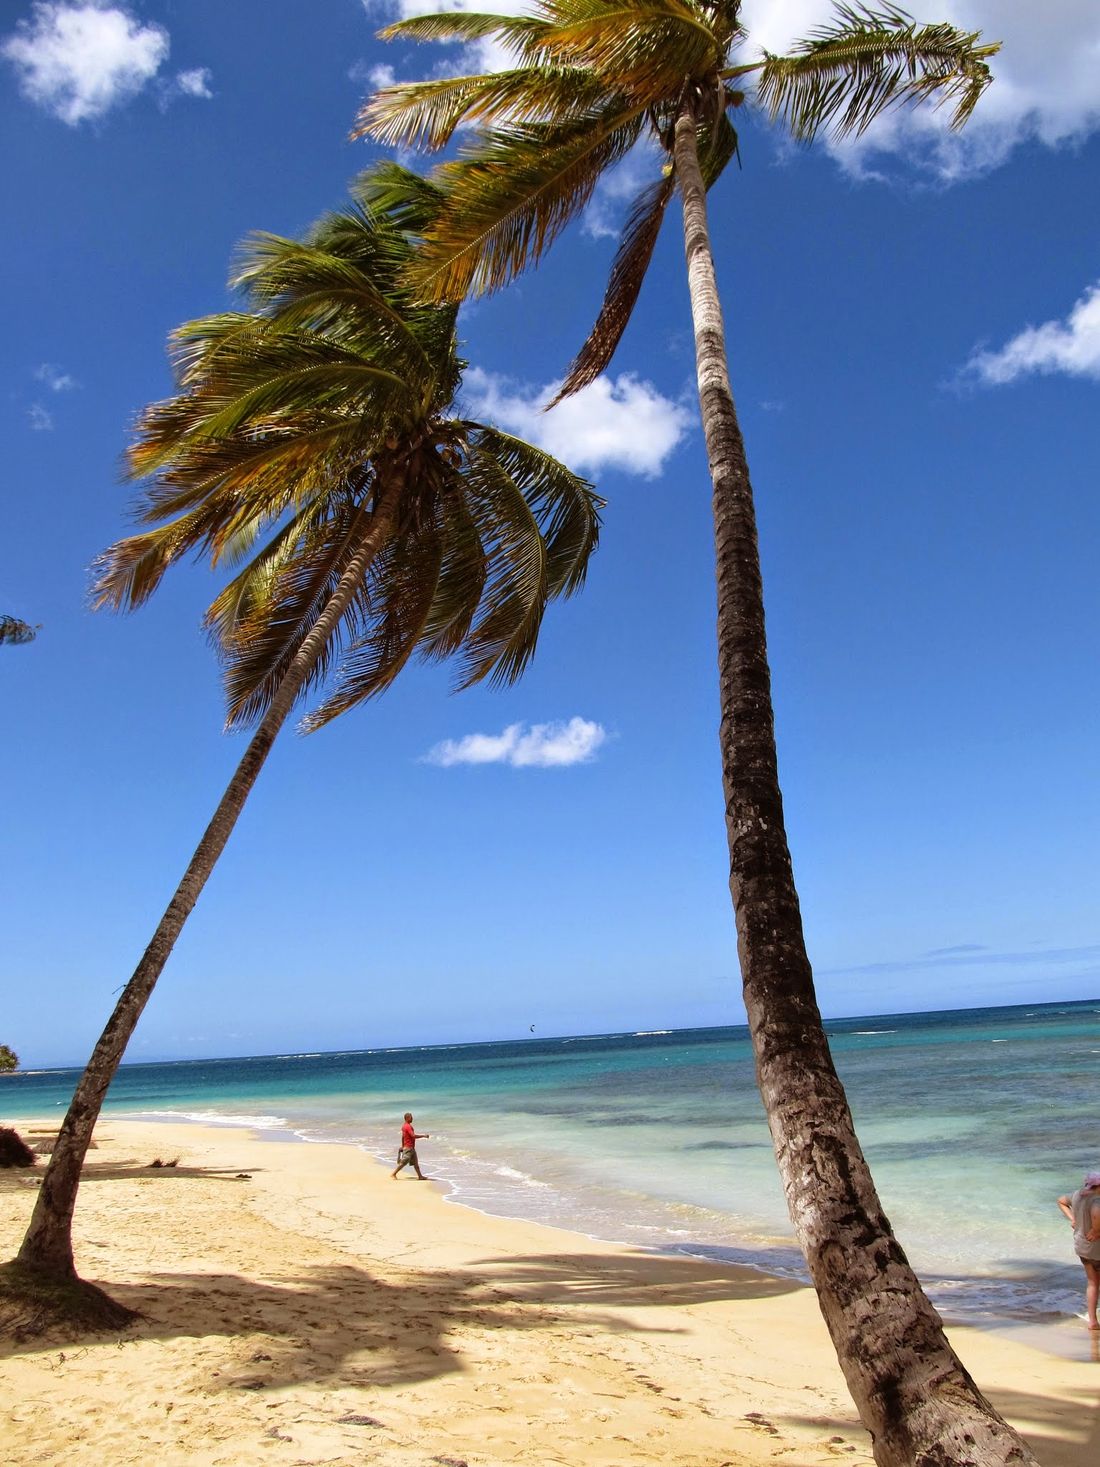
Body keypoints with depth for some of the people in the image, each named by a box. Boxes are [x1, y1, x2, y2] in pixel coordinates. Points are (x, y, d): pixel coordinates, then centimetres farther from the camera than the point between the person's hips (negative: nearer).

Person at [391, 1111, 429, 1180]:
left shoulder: (404, 1126, 11)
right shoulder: (408, 1126, -20)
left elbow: (402, 1137, 19)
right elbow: (413, 1135, -28)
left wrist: (402, 1146, 25)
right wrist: (424, 1136, -23)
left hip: (411, 1148, 10)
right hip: (408, 1148, -10)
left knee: (415, 1163, 10)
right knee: (403, 1162, -4)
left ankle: (420, 1176, 11)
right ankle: (393, 1173, 5)